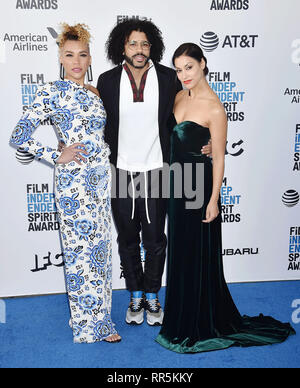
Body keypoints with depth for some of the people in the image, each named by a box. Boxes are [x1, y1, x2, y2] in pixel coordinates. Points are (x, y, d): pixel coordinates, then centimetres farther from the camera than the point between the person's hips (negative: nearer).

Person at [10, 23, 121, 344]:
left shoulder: (94, 93, 14)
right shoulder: (52, 92, -6)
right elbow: (19, 136, -11)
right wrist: (57, 157, -11)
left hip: (101, 176, 7)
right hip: (73, 178, -7)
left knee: (99, 245, 13)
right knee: (81, 248, 0)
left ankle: (99, 316, 29)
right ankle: (89, 325, 17)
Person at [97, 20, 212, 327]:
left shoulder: (168, 78, -2)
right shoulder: (107, 81, -1)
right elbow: (100, 126, 7)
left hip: (155, 171, -1)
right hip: (120, 173, 1)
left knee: (155, 240, 9)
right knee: (127, 240, 13)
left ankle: (152, 296, 30)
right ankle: (135, 296, 33)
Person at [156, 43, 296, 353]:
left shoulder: (214, 108, -15)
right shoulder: (179, 97, 7)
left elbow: (218, 157, -14)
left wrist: (213, 199, -15)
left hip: (199, 185, -8)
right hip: (177, 182, 8)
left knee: (199, 254, 4)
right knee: (179, 252, 17)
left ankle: (203, 325, 24)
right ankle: (182, 316, 36)